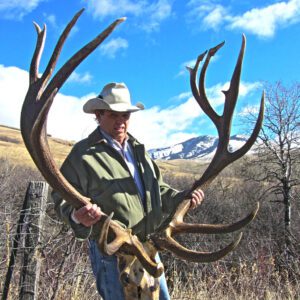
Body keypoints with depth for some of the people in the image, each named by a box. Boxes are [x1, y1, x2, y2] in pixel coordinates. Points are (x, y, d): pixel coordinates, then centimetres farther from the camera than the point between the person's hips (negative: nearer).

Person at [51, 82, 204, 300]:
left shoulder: (137, 149, 14)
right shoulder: (83, 153, -8)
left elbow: (156, 188, 21)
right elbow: (64, 197, -12)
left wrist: (181, 198, 4)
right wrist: (77, 215, -33)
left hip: (148, 247, 7)